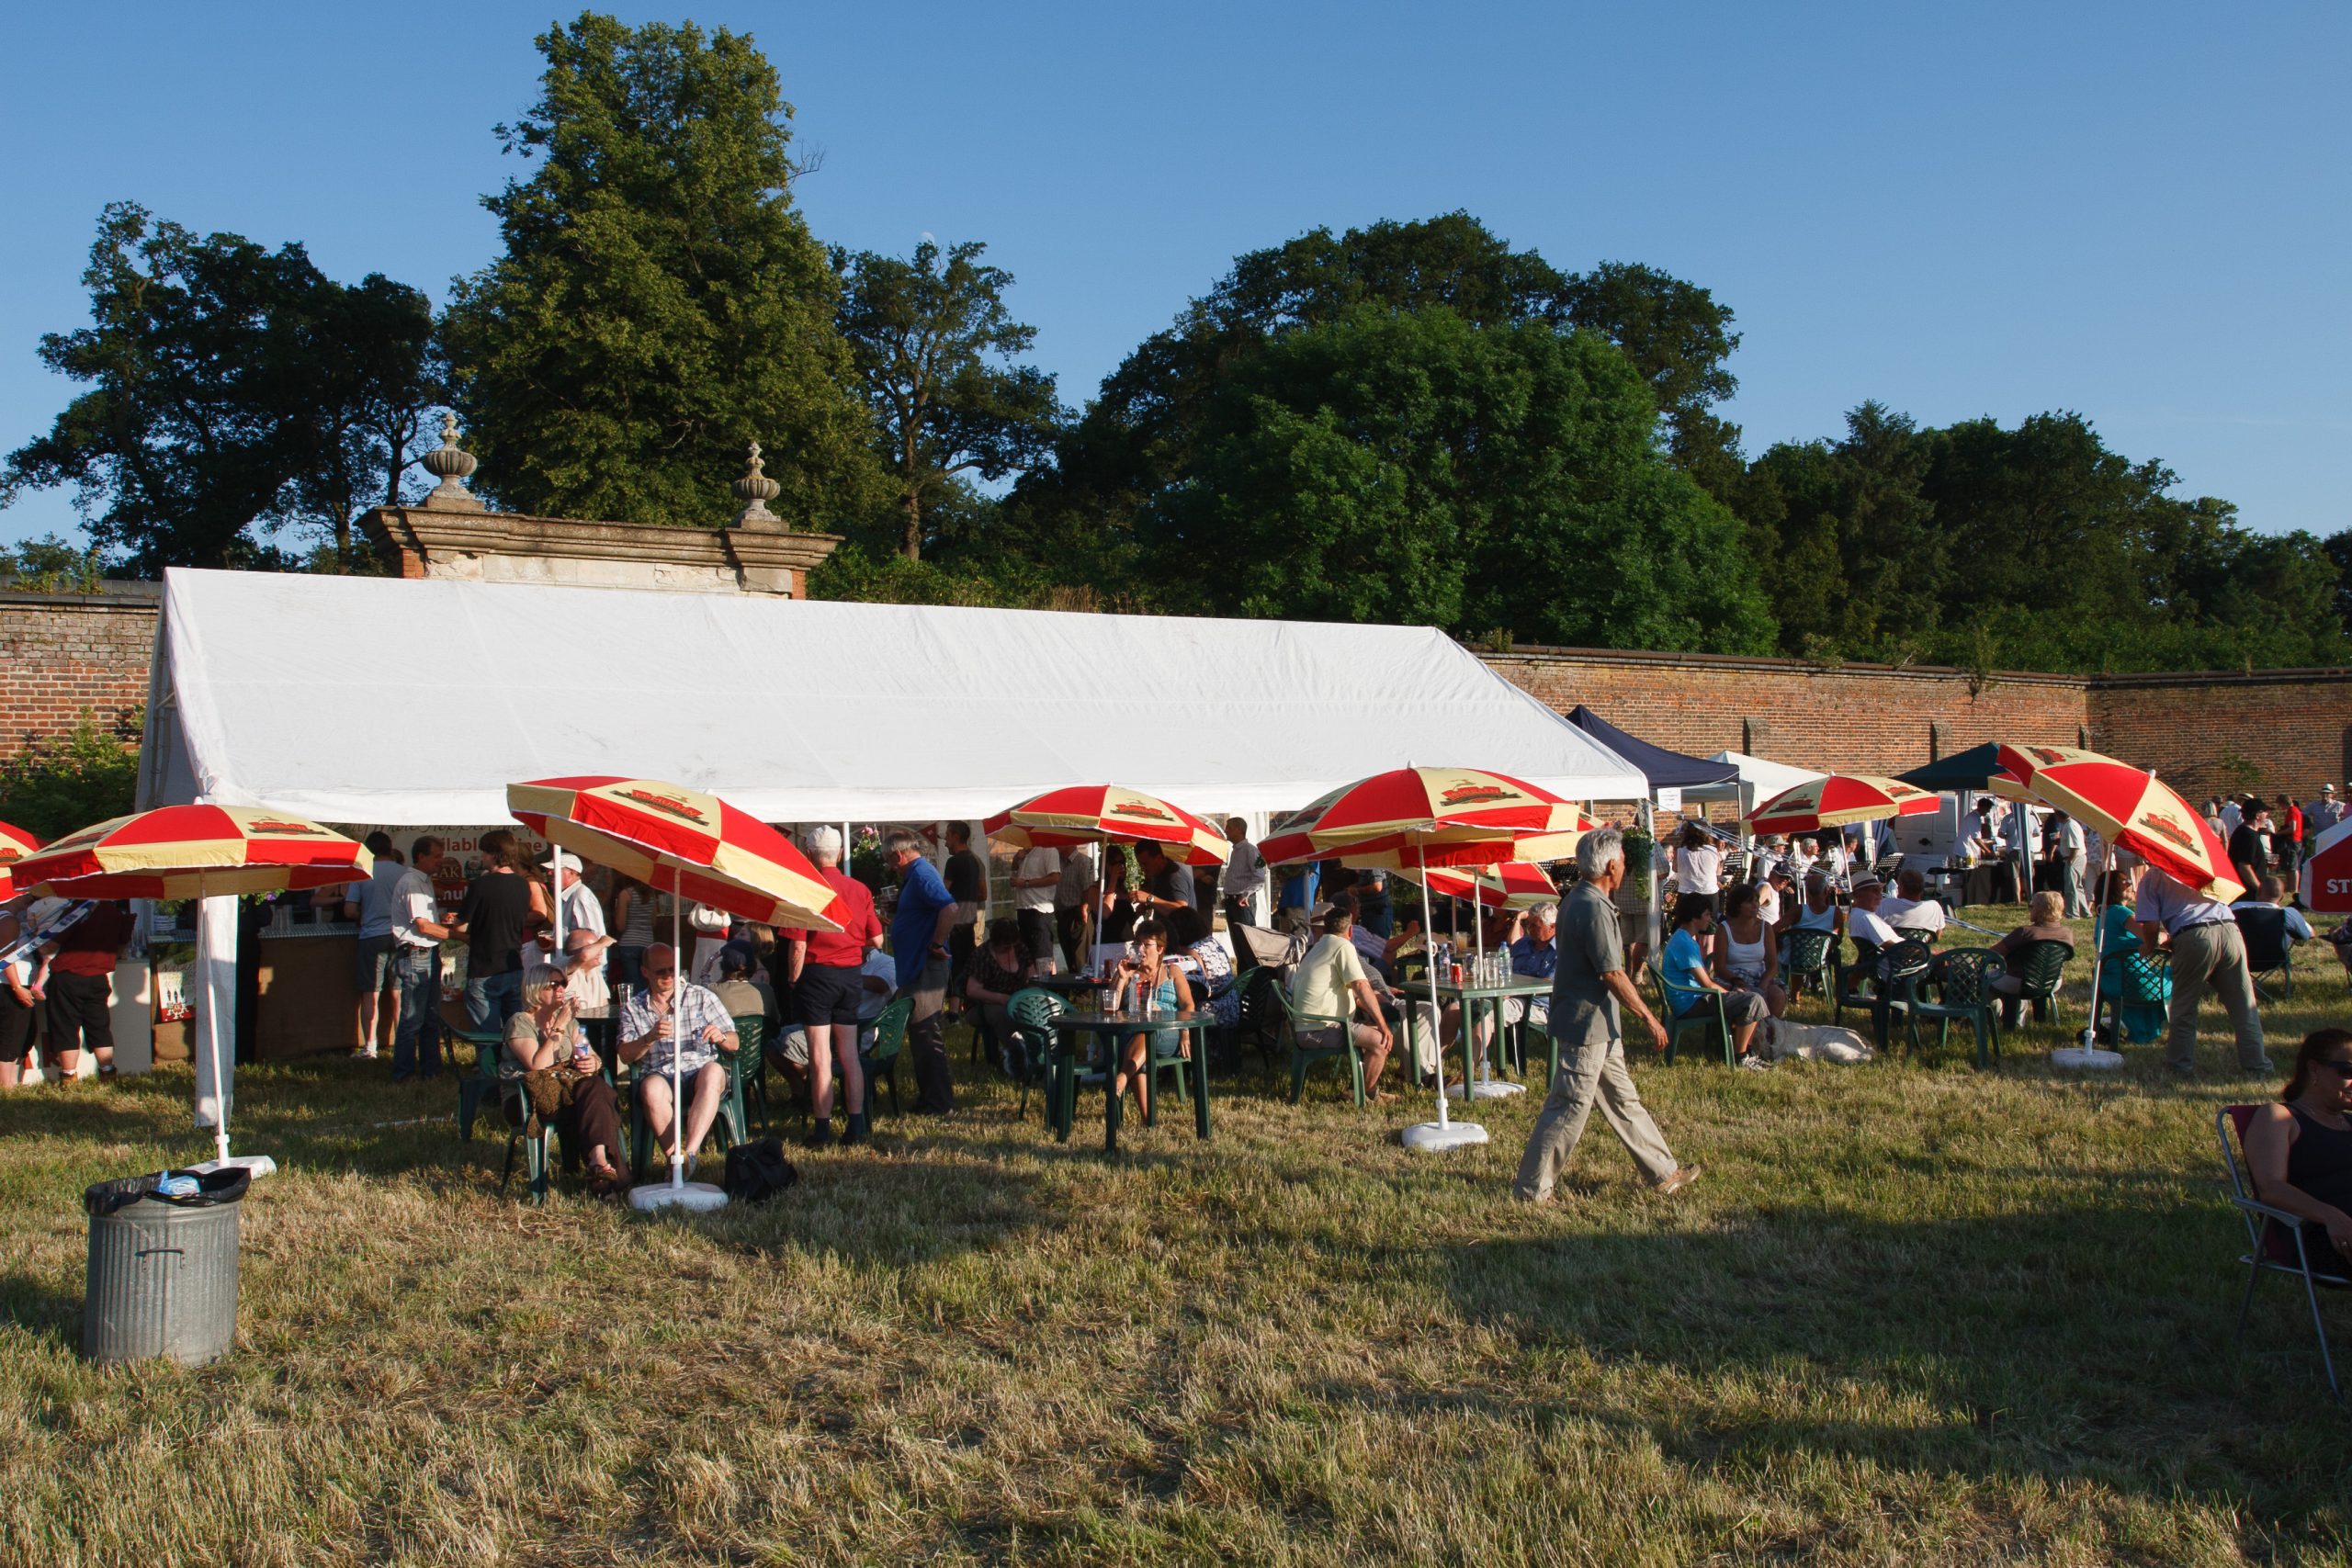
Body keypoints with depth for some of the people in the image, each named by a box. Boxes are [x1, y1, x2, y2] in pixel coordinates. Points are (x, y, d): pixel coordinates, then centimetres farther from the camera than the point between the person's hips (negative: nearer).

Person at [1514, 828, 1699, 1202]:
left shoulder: (1578, 900, 10)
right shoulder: (1594, 908, -22)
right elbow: (1612, 974, -22)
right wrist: (1649, 1018, -13)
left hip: (1599, 1025, 11)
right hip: (1588, 1025, -11)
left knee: (1623, 1100, 17)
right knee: (1570, 1108, -3)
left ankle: (1663, 1172, 28)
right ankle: (1531, 1189, 4)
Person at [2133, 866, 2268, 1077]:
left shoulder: (2151, 877, 15)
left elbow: (2151, 929, 3)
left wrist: (2162, 939, 26)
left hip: (2194, 937, -4)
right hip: (2230, 930, 4)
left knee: (2184, 1008, 10)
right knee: (2244, 1006, 13)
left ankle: (2181, 1066, 13)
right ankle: (2256, 1064, 15)